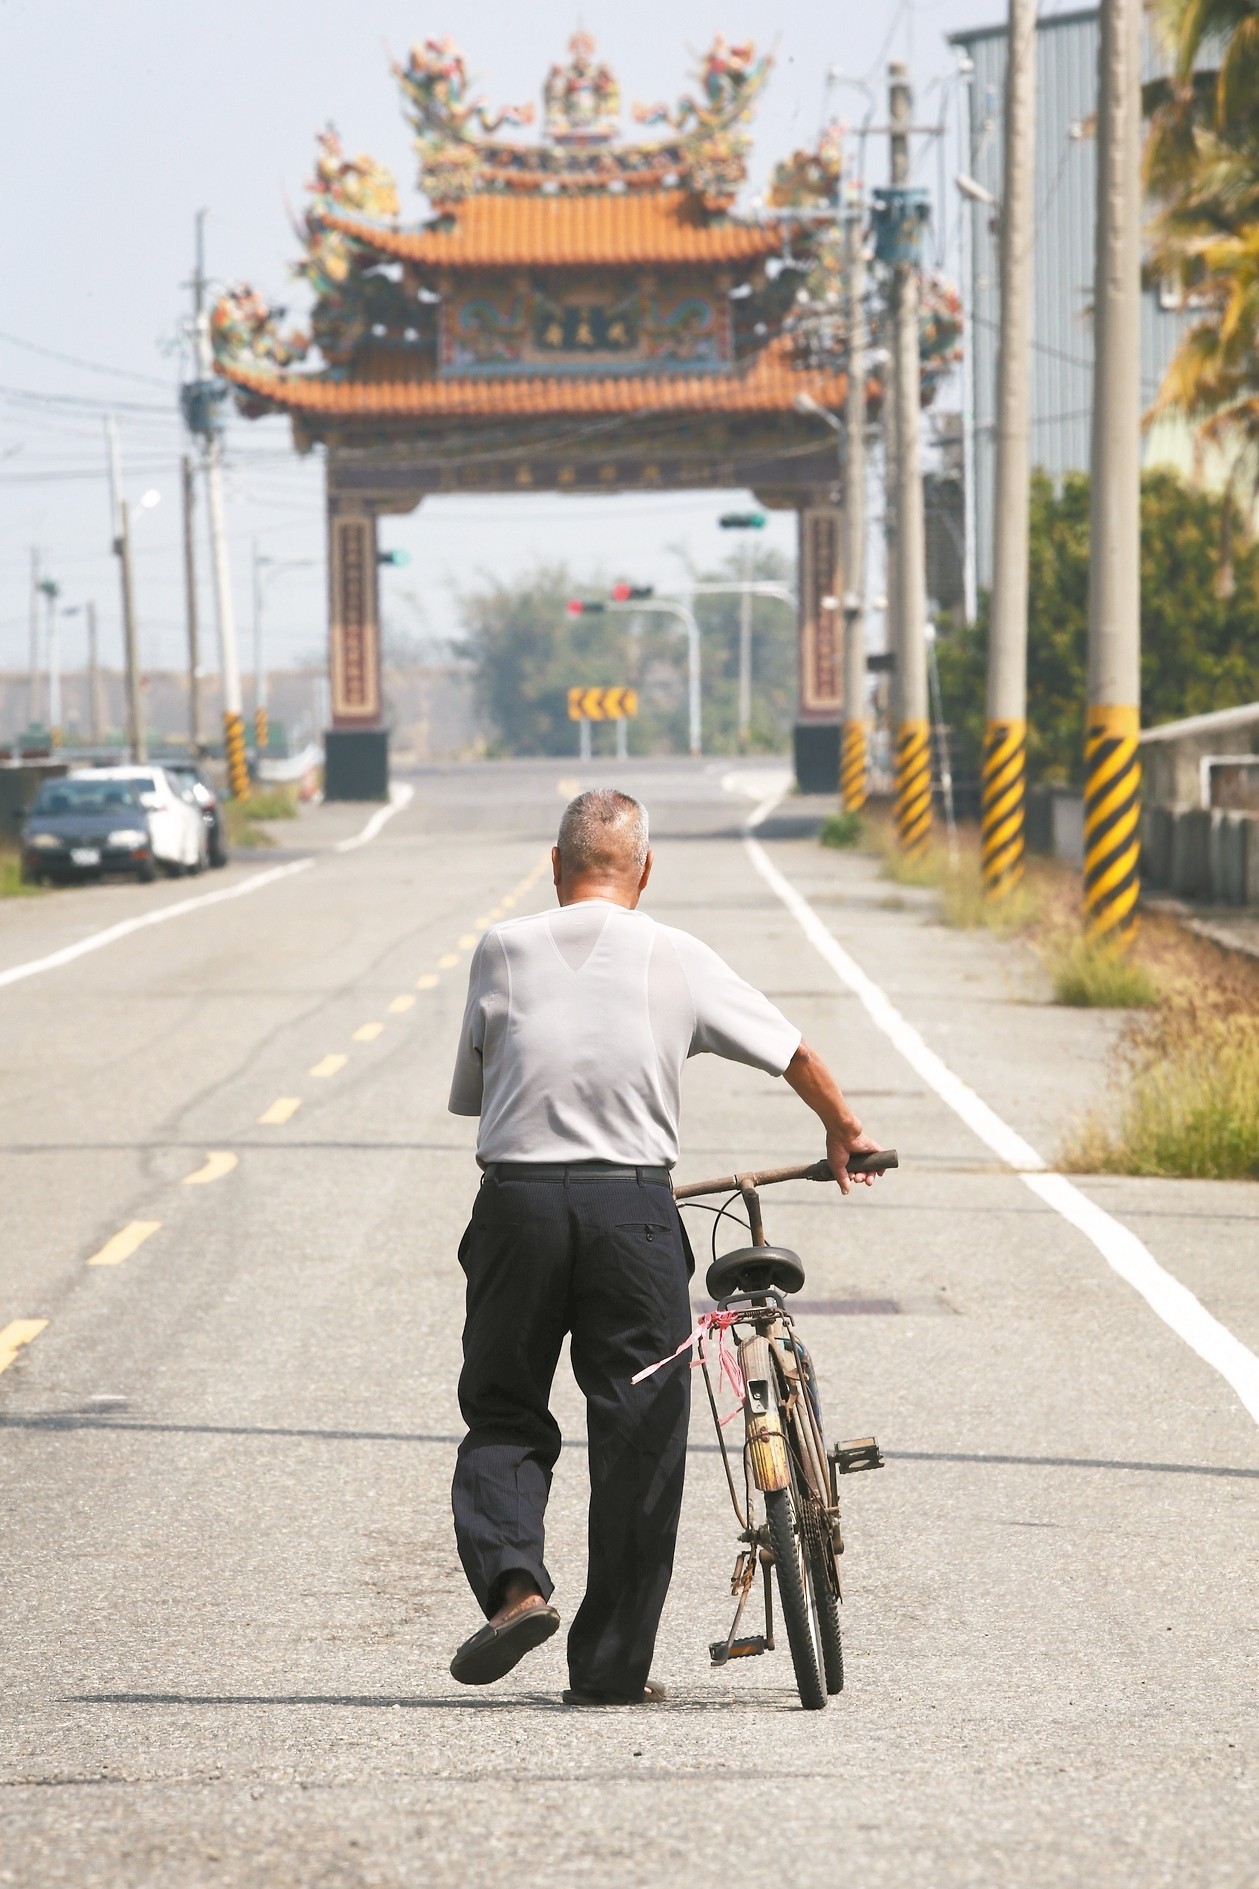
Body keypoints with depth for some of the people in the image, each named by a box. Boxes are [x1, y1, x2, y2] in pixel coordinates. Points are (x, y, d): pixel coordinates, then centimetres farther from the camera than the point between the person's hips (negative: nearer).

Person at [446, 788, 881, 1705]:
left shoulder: (503, 950, 5)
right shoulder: (677, 959, 4)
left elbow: (471, 1091, 11)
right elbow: (795, 1053, 12)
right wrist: (844, 1131, 30)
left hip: (518, 1203, 1)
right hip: (632, 1207, -1)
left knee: (503, 1416, 15)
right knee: (638, 1435, 7)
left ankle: (513, 1581, -11)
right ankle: (613, 1665, 9)